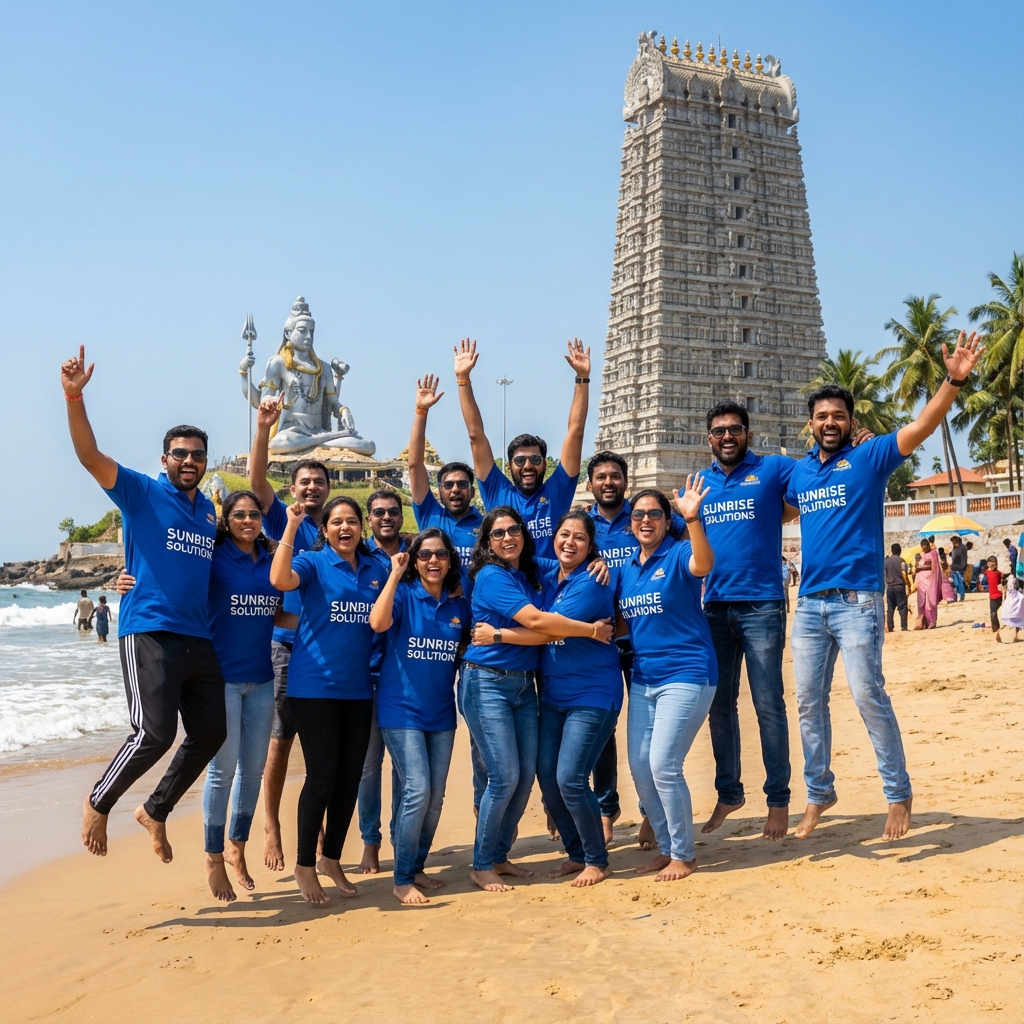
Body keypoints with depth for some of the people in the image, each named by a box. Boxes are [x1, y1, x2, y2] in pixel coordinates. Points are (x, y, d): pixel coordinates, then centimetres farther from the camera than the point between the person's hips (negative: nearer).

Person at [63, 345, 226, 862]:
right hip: (149, 631, -6)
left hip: (199, 639, 7)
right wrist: (74, 397, -25)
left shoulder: (212, 512, 15)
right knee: (155, 733, -16)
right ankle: (98, 802, 10)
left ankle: (156, 810, 29)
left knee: (209, 733, 9)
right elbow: (89, 455, -14)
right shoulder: (142, 494, -1)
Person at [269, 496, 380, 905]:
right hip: (314, 686, -5)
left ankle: (331, 858, 26)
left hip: (358, 688, 5)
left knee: (350, 777, 9)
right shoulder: (313, 563, -4)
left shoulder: (375, 569, 10)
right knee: (322, 776, -4)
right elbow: (280, 579, -26)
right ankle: (305, 866, 11)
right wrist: (291, 526, -25)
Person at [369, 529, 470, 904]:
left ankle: (417, 868, 25)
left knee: (435, 796, 8)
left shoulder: (459, 605, 7)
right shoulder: (404, 594, -6)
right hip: (401, 710, -5)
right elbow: (378, 622, -26)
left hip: (441, 713, 5)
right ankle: (402, 879, 0)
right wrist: (395, 574, -24)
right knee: (417, 791, -13)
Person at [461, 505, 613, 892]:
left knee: (527, 775, 5)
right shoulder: (491, 576, -13)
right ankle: (481, 866, 7)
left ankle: (499, 856, 20)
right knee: (505, 777, -8)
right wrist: (592, 630, -16)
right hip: (487, 683, -7)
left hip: (524, 684, 7)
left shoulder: (531, 574, 10)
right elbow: (536, 620, -23)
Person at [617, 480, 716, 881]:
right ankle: (665, 847, 24)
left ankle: (683, 855, 8)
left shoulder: (678, 555, -8)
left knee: (663, 766, -10)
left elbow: (703, 564, -33)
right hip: (643, 679, 7)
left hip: (686, 674, -7)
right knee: (639, 767, 6)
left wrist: (693, 518, -50)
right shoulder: (627, 569, 12)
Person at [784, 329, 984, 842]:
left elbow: (921, 426, -13)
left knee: (868, 695, -8)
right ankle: (818, 792, 22)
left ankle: (899, 793, 8)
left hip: (857, 600, -5)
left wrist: (953, 379, -27)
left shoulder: (869, 457, 0)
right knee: (808, 701, 8)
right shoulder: (798, 471, 13)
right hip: (809, 602, 5)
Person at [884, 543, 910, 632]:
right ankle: (904, 627, -3)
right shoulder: (901, 560, -6)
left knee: (890, 608, 7)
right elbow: (904, 574, -11)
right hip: (900, 586, -4)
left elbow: (884, 574, 8)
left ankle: (890, 628, 5)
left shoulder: (886, 561, 7)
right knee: (902, 607, 0)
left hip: (890, 587, 4)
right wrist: (908, 585, -4)